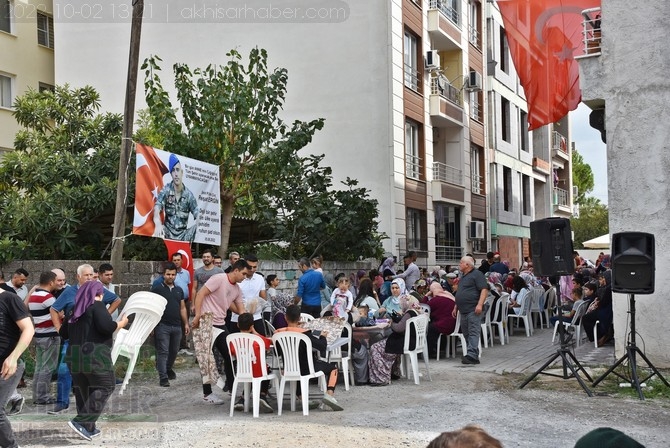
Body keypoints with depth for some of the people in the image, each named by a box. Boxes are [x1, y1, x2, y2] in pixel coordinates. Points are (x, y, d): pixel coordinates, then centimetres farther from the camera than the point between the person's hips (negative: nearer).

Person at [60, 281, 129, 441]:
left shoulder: (75, 309, 16)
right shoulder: (97, 305, -4)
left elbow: (63, 333, 22)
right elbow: (106, 326, -17)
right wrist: (122, 323, -1)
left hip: (74, 356, 7)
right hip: (94, 356, -7)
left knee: (83, 391, 14)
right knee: (105, 387, 3)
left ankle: (88, 428, 16)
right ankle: (80, 421, -8)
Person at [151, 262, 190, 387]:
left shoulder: (179, 290, 14)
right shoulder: (157, 289, -1)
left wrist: (186, 323, 11)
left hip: (177, 326, 5)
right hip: (162, 326, -5)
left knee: (174, 351, 14)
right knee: (163, 352, -6)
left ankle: (168, 369, 36)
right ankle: (163, 377, -3)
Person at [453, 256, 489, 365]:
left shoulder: (477, 274, -4)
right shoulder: (463, 277, 24)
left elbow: (484, 290, -13)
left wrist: (480, 304, -23)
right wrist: (455, 307, 25)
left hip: (473, 310, -9)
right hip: (464, 311, 9)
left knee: (473, 333, -11)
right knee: (466, 333, 8)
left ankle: (472, 355, -16)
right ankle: (474, 354, 12)